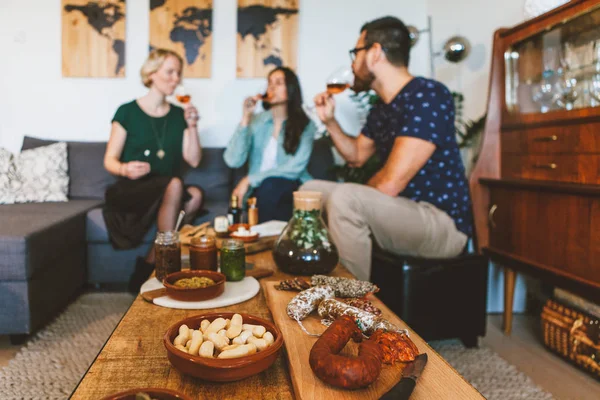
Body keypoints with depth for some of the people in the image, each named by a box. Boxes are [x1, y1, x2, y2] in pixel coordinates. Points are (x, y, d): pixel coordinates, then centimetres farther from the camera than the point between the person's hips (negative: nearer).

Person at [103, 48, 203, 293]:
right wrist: (125, 169, -25)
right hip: (131, 191, -4)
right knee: (174, 184, -35)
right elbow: (110, 160, -3)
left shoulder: (179, 115, 11)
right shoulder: (128, 112, -1)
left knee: (195, 195, -30)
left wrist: (192, 126, -7)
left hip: (166, 193, 4)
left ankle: (149, 265, -19)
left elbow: (193, 160, 4)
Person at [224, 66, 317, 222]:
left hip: (291, 189, -1)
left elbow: (295, 167, -11)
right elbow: (233, 161, -6)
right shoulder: (256, 121, 7)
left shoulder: (306, 125, 2)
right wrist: (246, 118, -11)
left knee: (270, 186, -33)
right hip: (259, 190, 1)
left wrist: (250, 180, -15)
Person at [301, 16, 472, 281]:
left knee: (344, 198, -32)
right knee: (311, 190, 10)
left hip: (442, 224, -9)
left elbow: (389, 184, -25)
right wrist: (329, 121, 11)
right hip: (399, 212, 9)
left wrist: (362, 191, -4)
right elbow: (357, 156, 26)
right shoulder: (380, 108, 9)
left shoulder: (428, 95, -19)